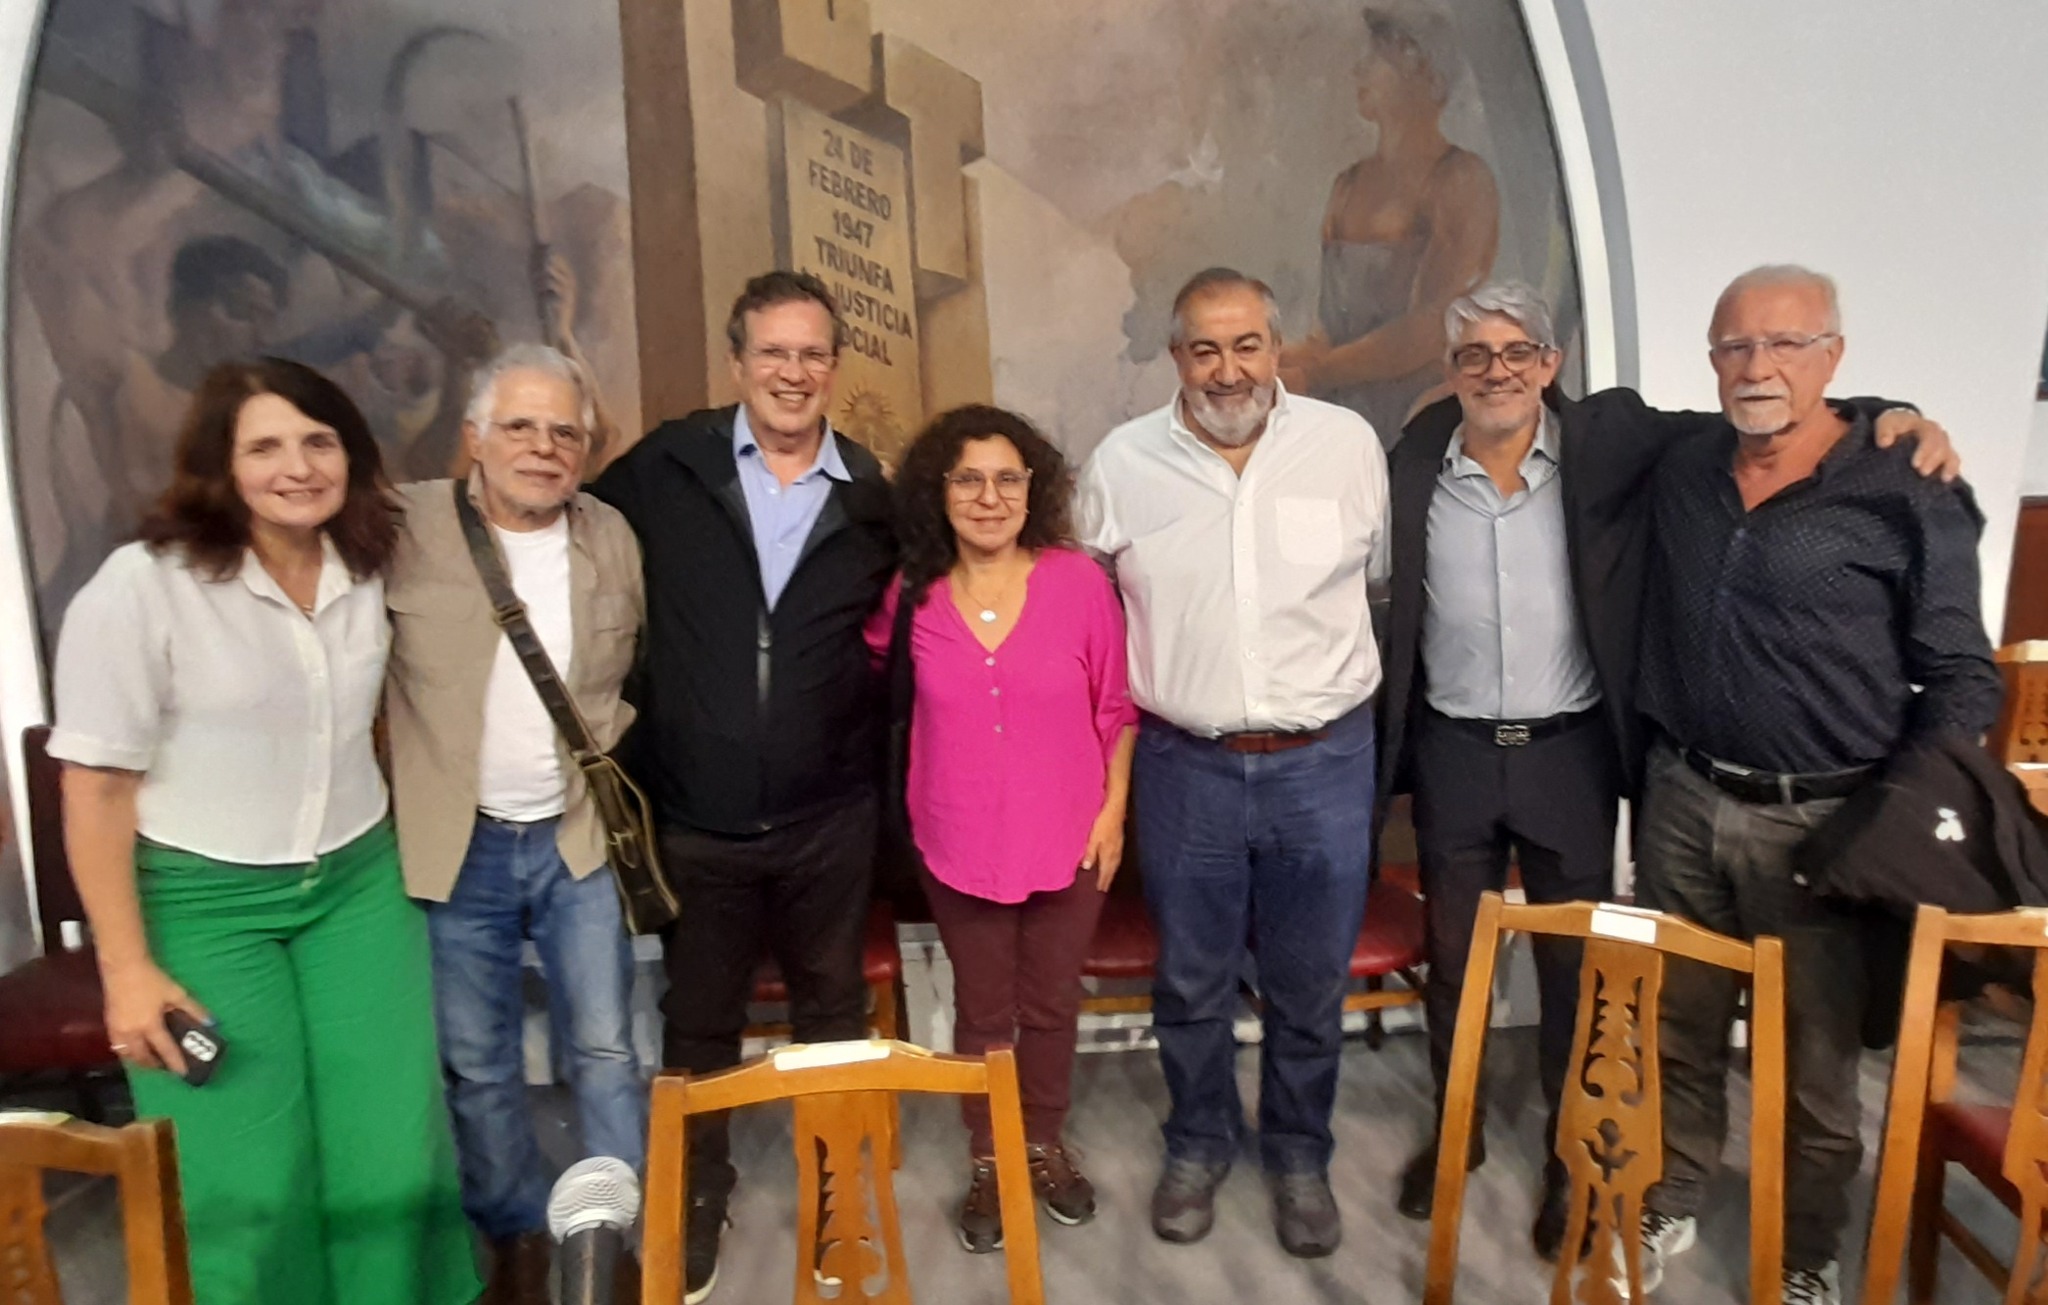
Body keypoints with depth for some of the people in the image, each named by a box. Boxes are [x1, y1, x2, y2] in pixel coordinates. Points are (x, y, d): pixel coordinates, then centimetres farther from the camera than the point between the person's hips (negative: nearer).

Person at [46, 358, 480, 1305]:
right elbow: (96, 786, -11)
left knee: (394, 1154, 6)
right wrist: (126, 967, -11)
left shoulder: (372, 569, 0)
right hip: (202, 903, -4)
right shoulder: (142, 586, -14)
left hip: (360, 886, 4)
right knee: (250, 1182, 3)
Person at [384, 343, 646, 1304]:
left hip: (579, 838, 2)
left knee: (605, 1052, 10)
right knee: (476, 1067, 13)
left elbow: (645, 670, 14)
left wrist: (610, 744, 4)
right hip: (456, 846, -1)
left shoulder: (615, 539, 0)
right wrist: (402, 771, -5)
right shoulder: (406, 529, -10)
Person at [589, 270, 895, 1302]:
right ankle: (695, 1203, 40)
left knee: (833, 1013, 18)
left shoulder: (871, 494, -1)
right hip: (697, 817, -1)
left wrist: (883, 767, 2)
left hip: (829, 816, 1)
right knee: (698, 1024, 17)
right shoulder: (665, 467, -6)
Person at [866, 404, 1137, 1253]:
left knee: (1050, 1006, 17)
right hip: (958, 845, 1)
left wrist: (1114, 808, -3)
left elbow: (1116, 706, -1)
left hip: (1068, 840, 0)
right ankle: (988, 1162, 35)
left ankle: (1044, 1145, 40)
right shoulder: (910, 597, -6)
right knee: (982, 1013, 15)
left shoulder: (1079, 580, -9)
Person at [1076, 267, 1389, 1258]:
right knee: (1190, 981, 16)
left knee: (1311, 985, 15)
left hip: (1323, 763, 0)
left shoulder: (1349, 444, -4)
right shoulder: (1121, 462, -4)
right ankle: (1197, 1147, 40)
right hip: (1184, 765, 0)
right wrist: (1157, 681, 8)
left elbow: (1380, 576, 10)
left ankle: (1299, 1157, 38)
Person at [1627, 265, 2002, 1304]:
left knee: (1815, 1056, 10)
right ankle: (1668, 1207, 36)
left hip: (1820, 822, -3)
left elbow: (1962, 679, -5)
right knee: (1677, 1027, 16)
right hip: (1683, 800, 4)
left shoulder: (1908, 494, -9)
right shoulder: (1680, 473, 4)